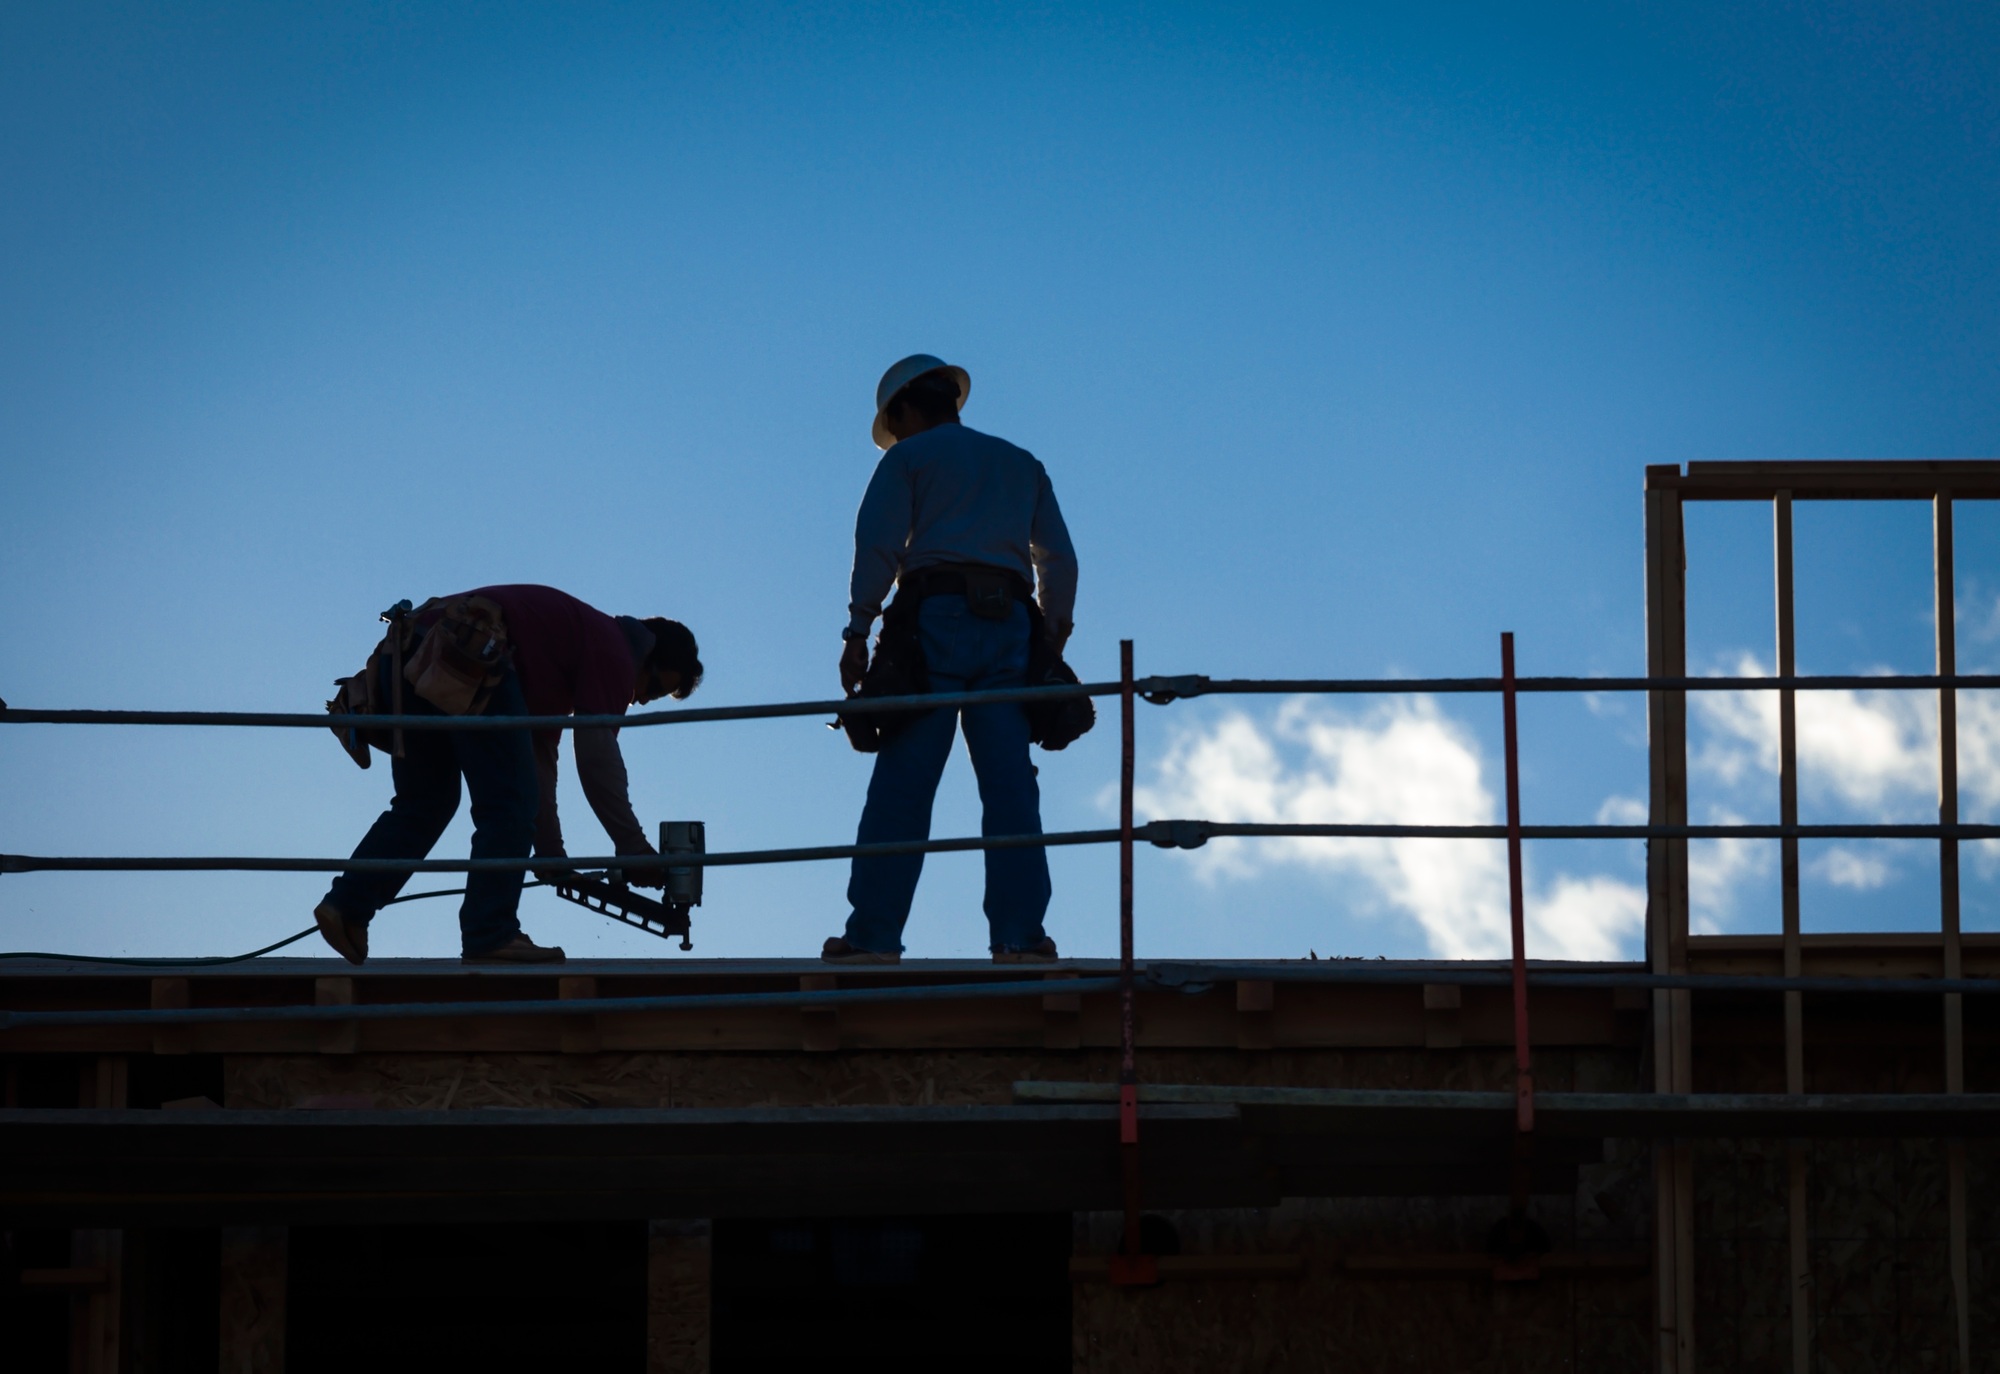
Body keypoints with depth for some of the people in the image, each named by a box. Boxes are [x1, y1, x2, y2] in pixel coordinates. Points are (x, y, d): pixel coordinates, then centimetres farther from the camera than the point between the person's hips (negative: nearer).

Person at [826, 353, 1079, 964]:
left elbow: (878, 544, -3)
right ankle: (1021, 932, -13)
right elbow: (1059, 558, 17)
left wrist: (857, 630, -3)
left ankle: (873, 932, -11)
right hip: (1010, 622, 3)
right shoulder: (1022, 464, 25)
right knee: (1010, 787, -2)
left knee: (903, 783, -6)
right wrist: (1052, 639, 17)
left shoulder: (907, 459, 11)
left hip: (937, 616, -3)